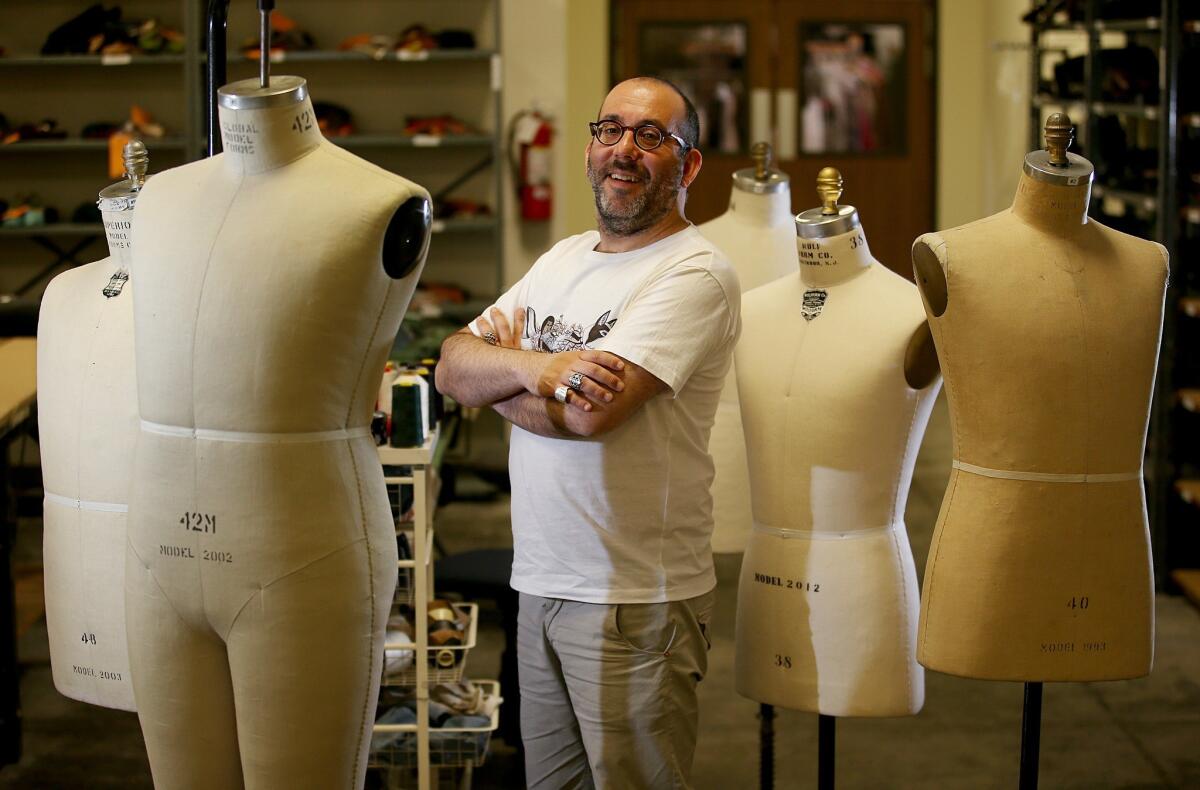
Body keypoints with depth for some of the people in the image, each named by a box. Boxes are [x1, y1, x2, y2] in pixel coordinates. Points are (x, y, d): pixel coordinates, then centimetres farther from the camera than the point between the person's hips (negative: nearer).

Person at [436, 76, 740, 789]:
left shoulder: (695, 274, -12)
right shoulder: (564, 259, 15)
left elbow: (589, 411, -22)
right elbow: (453, 367, 5)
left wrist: (498, 377, -4)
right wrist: (534, 366, -16)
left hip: (634, 602, -7)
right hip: (540, 584, 7)